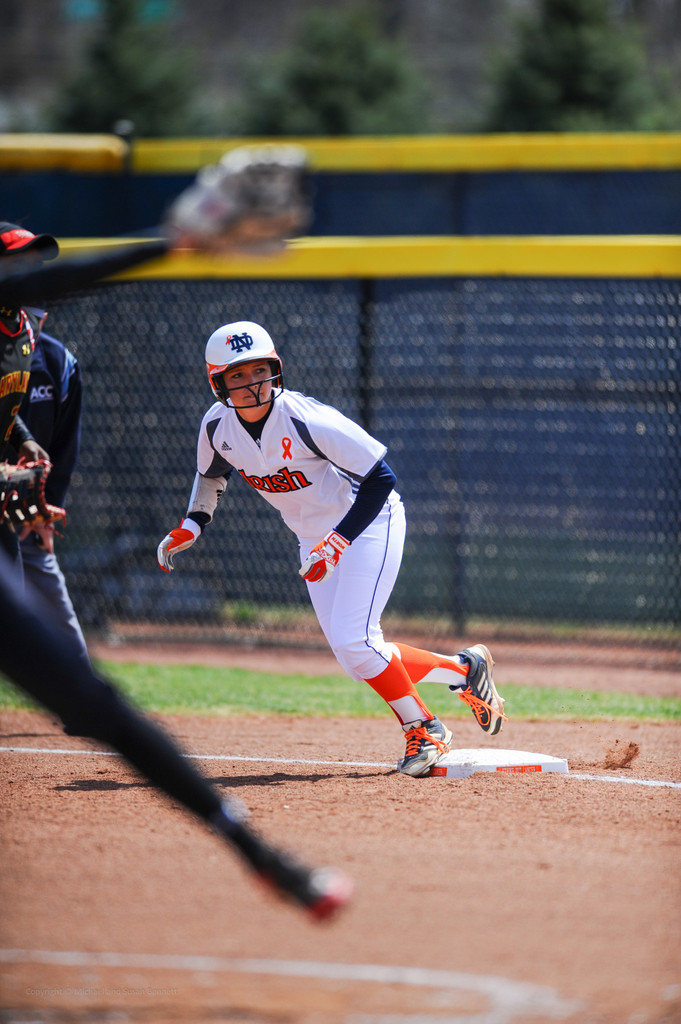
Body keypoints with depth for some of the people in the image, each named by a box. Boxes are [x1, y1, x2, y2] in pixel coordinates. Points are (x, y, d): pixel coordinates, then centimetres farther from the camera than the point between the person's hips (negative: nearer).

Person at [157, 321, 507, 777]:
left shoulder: (306, 419, -29)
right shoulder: (218, 426, -10)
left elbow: (381, 477, -27)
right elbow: (212, 475, 15)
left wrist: (337, 543, -30)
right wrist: (190, 526, 0)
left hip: (368, 521, -7)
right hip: (314, 536, 7)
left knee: (352, 640, -20)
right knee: (354, 654, 1)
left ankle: (423, 730, 0)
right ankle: (465, 668, 18)